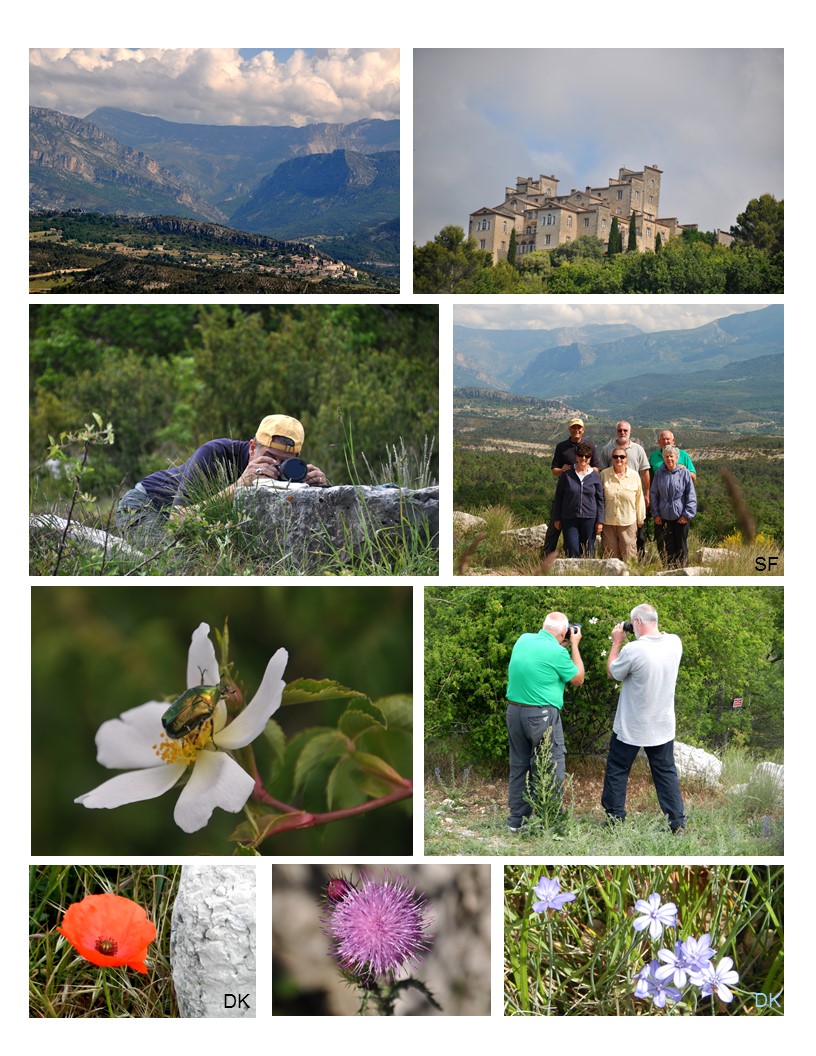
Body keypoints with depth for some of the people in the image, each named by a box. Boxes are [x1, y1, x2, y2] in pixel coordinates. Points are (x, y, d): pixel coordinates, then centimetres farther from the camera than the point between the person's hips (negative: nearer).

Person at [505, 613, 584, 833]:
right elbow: (578, 679, 2)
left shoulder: (523, 640, 4)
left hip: (514, 711, 7)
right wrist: (574, 645, 7)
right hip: (542, 715, -7)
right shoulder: (557, 652, -15)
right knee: (551, 769, 3)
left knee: (519, 766, 14)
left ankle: (516, 821, 21)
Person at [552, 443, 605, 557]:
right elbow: (558, 497, 6)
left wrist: (600, 521, 2)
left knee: (589, 552, 6)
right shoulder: (567, 474, 0)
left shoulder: (595, 476, 3)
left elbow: (600, 499, 6)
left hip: (589, 518, 1)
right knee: (573, 552, -5)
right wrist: (556, 518, 5)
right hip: (569, 519, -1)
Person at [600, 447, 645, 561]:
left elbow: (639, 499, 8)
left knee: (629, 554, 0)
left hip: (628, 522, 0)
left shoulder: (634, 476, 1)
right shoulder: (604, 475, 1)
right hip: (608, 522, 1)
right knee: (610, 553, 6)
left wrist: (640, 519, 10)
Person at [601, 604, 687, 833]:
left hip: (631, 726, -4)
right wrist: (640, 638, 6)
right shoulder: (675, 643, -7)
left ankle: (615, 818, 18)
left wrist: (617, 642, 1)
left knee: (617, 770, 12)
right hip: (663, 726, 5)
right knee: (666, 772, 14)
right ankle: (678, 822, 14)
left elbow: (612, 673, -6)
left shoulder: (633, 650, -24)